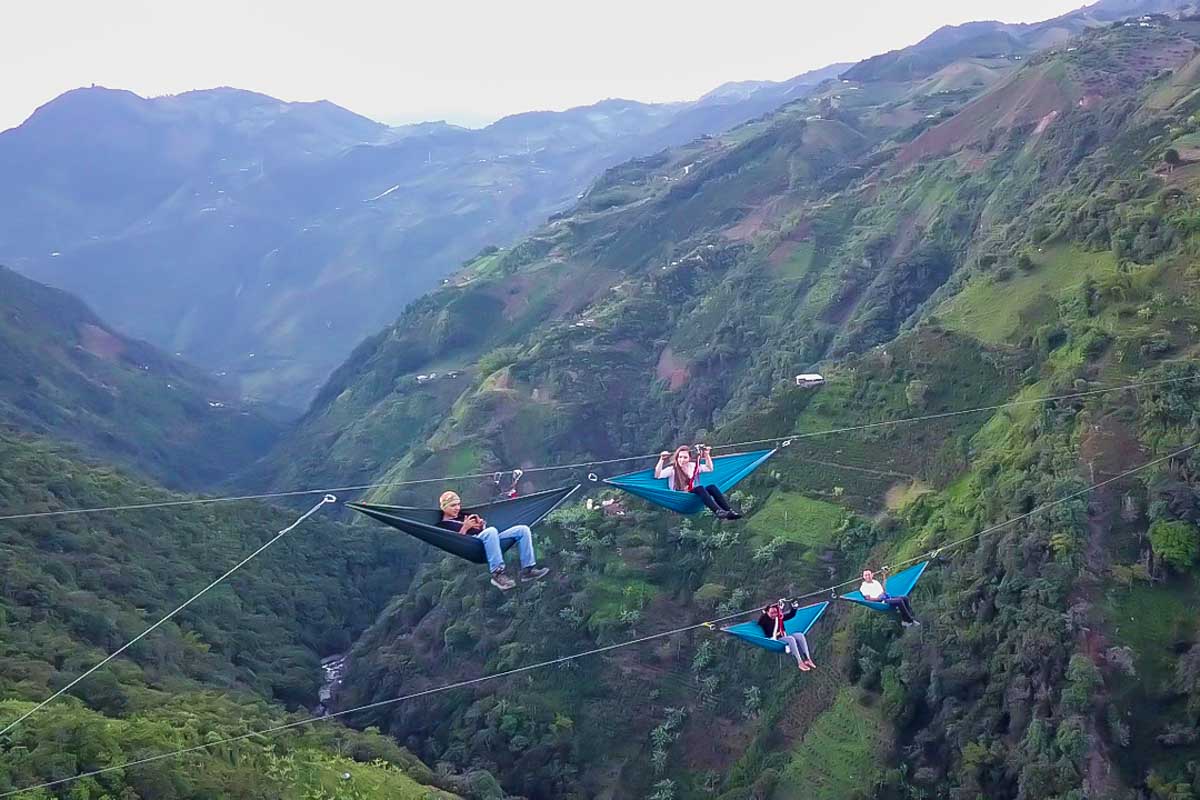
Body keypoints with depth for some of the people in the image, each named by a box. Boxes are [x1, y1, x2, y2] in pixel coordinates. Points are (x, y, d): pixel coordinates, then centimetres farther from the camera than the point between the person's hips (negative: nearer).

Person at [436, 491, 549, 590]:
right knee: (491, 531, -42)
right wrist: (465, 528, -11)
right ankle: (497, 574, -43)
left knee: (523, 529, -7)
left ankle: (528, 569, -15)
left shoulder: (463, 516, 31)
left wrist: (481, 524, 7)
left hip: (491, 539, 8)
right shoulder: (442, 526, 10)